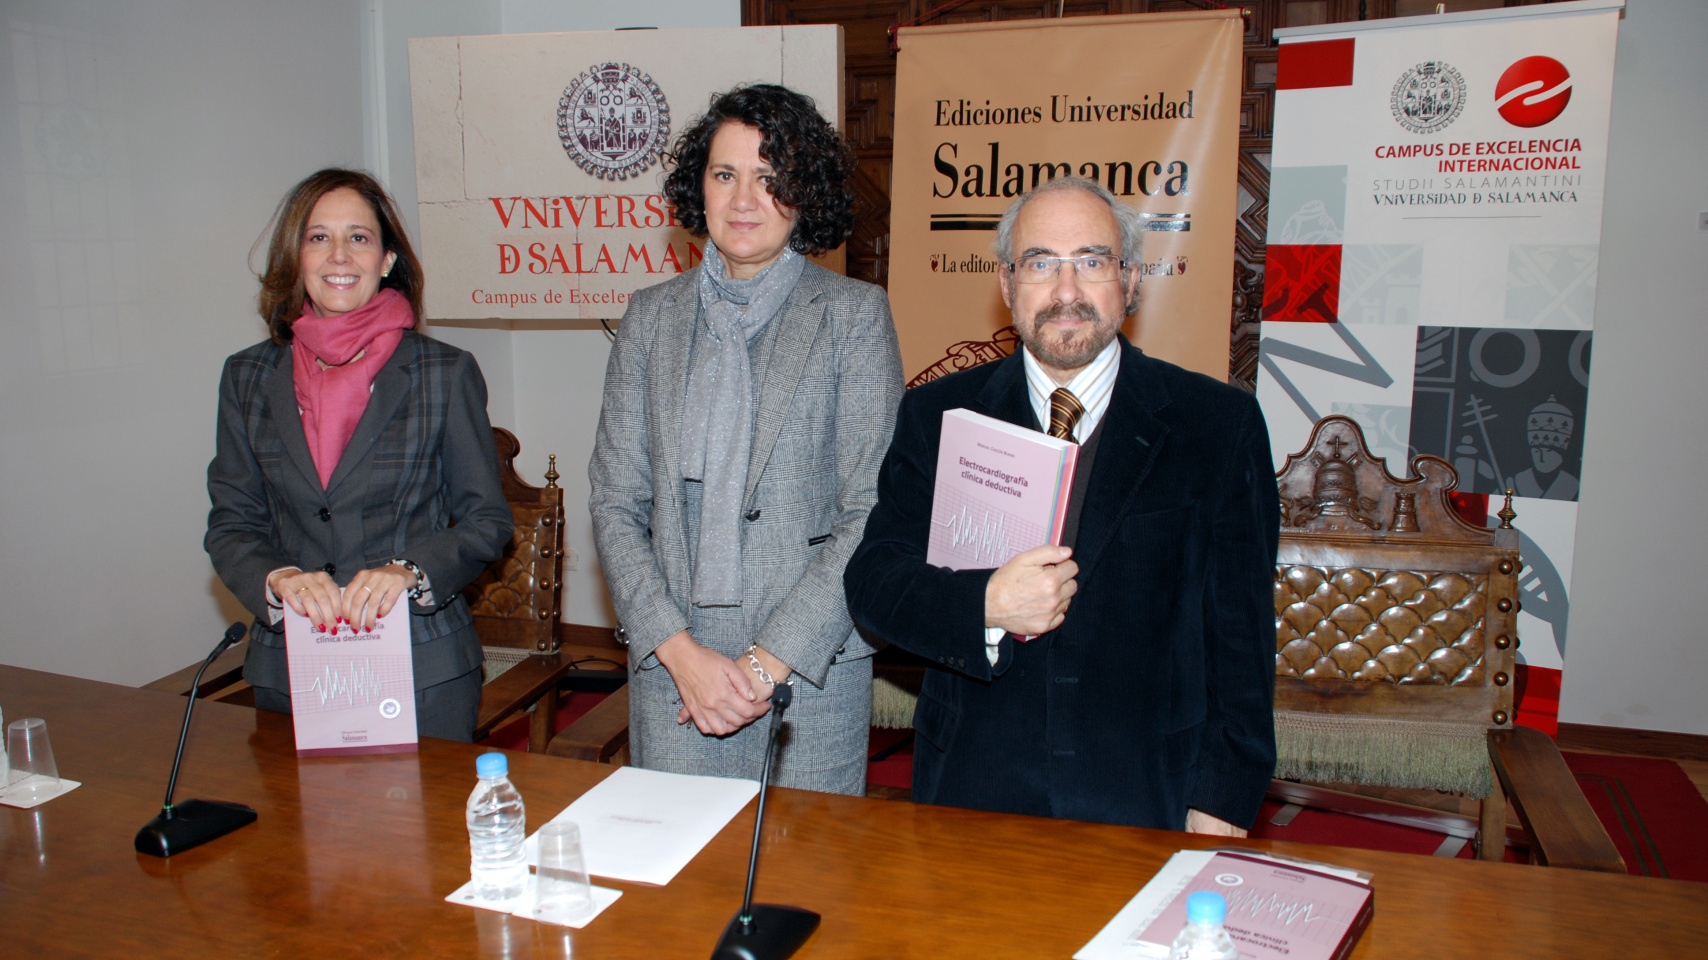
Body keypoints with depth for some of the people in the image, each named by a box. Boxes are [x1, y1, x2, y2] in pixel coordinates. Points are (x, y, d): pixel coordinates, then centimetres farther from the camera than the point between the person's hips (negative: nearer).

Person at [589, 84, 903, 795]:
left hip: (812, 672, -2)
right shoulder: (653, 315, 6)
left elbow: (873, 513, -9)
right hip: (670, 667, 3)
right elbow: (614, 502, 3)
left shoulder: (854, 315, -2)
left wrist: (767, 662, -13)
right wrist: (682, 652, -9)